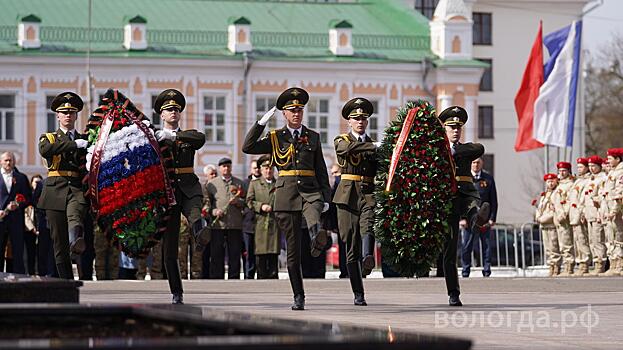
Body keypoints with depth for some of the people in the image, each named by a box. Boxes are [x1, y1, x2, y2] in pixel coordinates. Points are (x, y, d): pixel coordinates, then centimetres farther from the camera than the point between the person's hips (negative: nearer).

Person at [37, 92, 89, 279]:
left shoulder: (85, 139, 21)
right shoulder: (48, 137, 15)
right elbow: (45, 150, -10)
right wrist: (74, 144, -17)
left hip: (78, 189, -1)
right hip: (56, 191, 1)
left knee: (75, 215, -36)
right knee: (59, 243, -2)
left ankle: (76, 241, -66)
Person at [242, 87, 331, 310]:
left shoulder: (313, 137, 15)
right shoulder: (275, 138, 11)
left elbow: (321, 170, 16)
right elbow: (248, 148, -2)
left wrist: (325, 197, 8)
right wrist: (261, 123, -8)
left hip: (310, 189, 0)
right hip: (286, 192, 0)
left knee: (313, 214, -38)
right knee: (293, 248, 0)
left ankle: (317, 240, -71)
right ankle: (299, 297, 4)